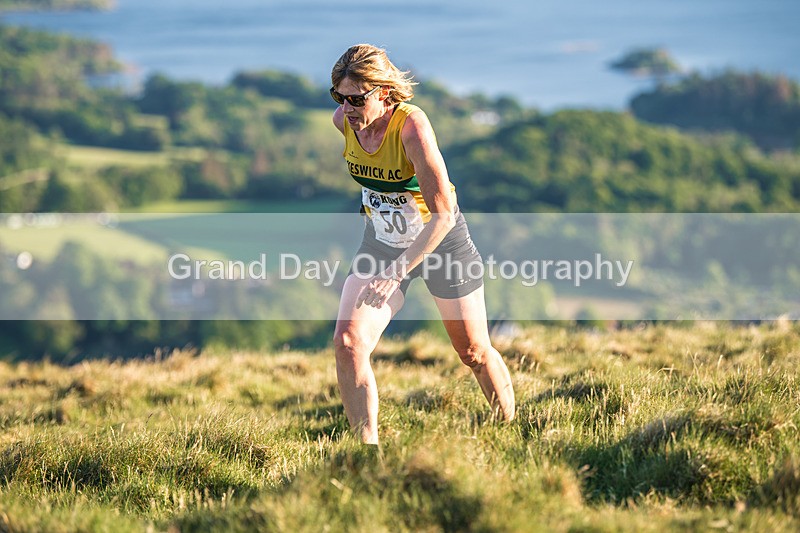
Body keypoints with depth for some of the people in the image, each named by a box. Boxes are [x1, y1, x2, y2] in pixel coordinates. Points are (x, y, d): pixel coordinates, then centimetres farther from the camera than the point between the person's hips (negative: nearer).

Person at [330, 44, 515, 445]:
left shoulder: (411, 125, -32)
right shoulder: (344, 121, -14)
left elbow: (443, 213, -32)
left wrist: (396, 272, -33)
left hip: (441, 240, -4)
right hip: (381, 242, 5)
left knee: (474, 353, 10)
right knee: (347, 344, -14)